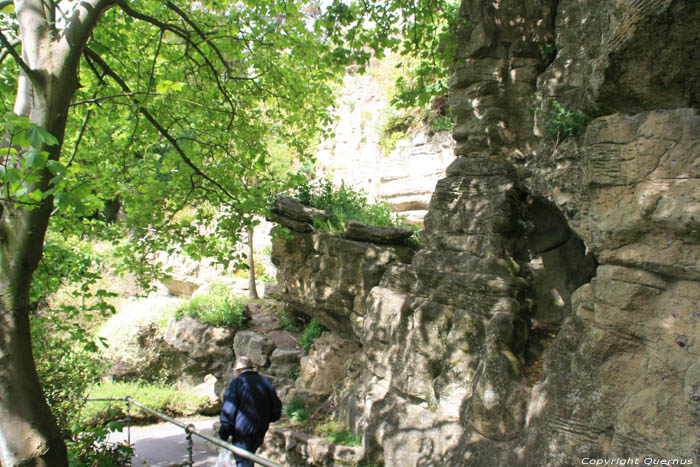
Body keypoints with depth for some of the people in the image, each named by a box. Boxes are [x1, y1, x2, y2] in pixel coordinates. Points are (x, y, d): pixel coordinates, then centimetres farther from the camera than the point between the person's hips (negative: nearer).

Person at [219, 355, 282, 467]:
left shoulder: (236, 383, -9)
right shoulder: (265, 381, 6)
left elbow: (228, 411, -12)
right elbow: (276, 407, 8)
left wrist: (224, 434, -4)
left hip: (242, 431, -5)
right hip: (260, 432, 5)